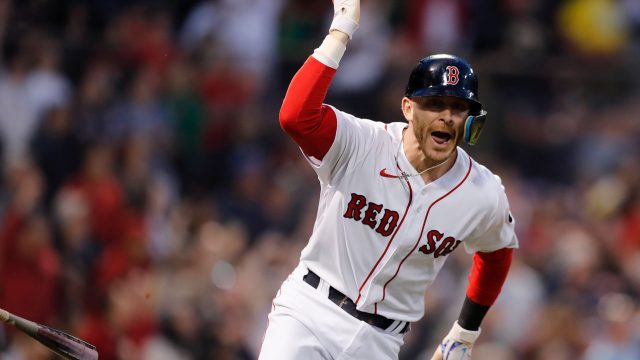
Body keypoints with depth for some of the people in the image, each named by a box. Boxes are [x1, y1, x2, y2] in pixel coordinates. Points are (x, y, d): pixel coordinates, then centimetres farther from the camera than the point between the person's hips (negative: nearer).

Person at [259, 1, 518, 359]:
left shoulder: (483, 194, -6)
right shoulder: (362, 147, -15)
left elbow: (496, 252, 16)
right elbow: (295, 116, -34)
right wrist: (340, 33, -33)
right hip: (309, 311, -3)